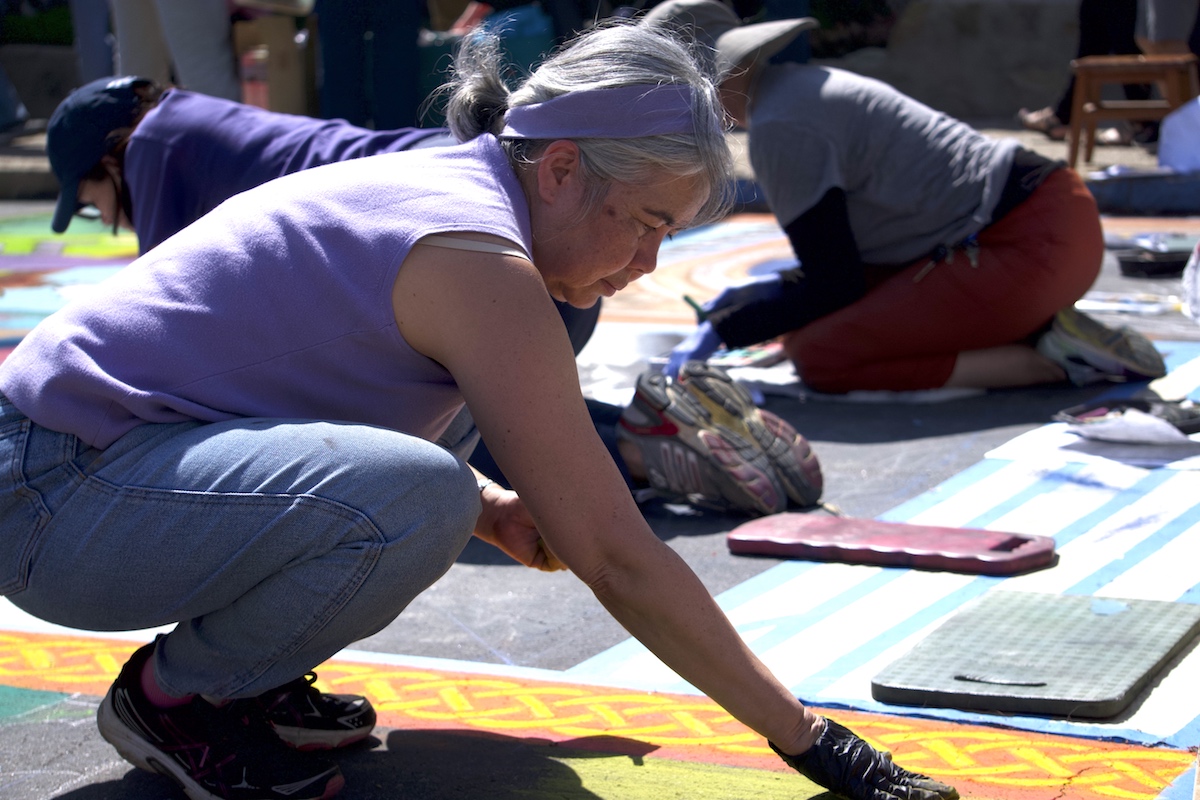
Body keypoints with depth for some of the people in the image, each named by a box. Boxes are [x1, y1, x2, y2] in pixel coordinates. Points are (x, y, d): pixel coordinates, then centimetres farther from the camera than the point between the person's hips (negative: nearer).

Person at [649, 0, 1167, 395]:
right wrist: (774, 289, 18)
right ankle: (1039, 331, 6)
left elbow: (834, 287, -11)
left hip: (1031, 246, -10)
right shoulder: (795, 87, 17)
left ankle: (1049, 359, -12)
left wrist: (720, 332, -4)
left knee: (818, 357, -15)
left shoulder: (780, 126, -14)